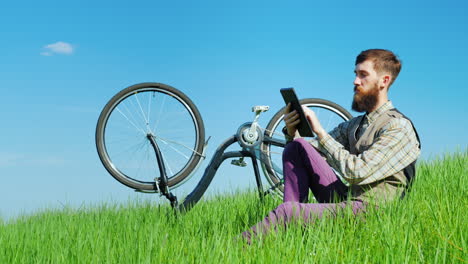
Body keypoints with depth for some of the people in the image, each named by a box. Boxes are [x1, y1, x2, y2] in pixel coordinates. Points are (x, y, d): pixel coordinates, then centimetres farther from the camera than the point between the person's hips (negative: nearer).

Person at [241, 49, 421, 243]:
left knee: (286, 212, -26)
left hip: (367, 211, -9)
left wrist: (320, 131, -18)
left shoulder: (399, 127, -8)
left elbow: (357, 172, -21)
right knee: (297, 147, 1)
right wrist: (292, 132, -4)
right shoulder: (352, 126, 20)